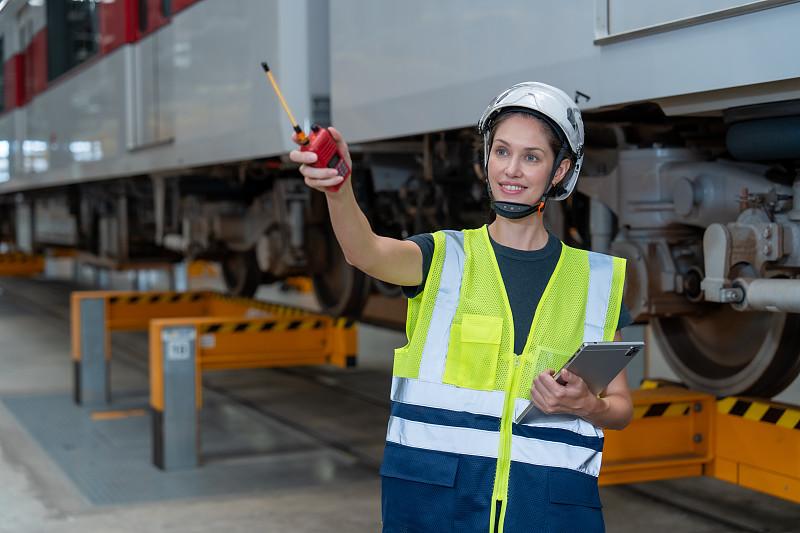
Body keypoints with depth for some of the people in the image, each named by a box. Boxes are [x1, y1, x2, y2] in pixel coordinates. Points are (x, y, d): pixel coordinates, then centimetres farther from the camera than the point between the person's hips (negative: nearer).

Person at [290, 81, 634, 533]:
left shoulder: (595, 280, 7)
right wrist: (338, 187, -39)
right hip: (433, 497, -1)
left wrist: (586, 406, -10)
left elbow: (622, 407, 12)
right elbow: (367, 252, -19)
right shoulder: (444, 257, 3)